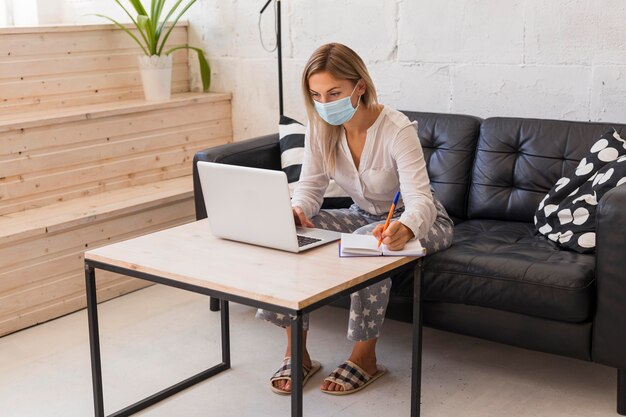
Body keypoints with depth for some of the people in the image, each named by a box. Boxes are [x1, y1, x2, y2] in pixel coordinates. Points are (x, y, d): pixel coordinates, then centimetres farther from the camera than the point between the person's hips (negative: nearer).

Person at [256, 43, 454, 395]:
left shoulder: (397, 129, -29)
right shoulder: (321, 128, -12)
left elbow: (420, 200, -37)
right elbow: (310, 187, -11)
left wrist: (404, 229, -61)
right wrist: (296, 210, -37)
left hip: (422, 223, -5)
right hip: (365, 216, 6)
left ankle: (365, 358, -17)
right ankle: (296, 353, -10)